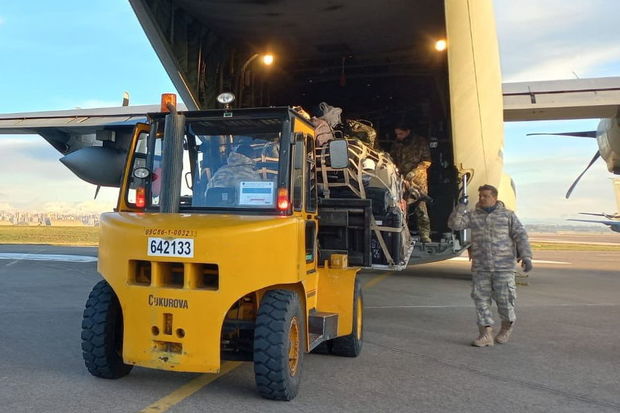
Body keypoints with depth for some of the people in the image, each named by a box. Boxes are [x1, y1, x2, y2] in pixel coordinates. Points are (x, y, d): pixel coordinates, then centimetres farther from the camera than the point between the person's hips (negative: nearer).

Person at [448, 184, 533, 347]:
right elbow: (454, 224, -4)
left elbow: (520, 236, 0)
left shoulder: (508, 215, 5)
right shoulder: (473, 216, 8)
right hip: (480, 267, 2)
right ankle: (486, 334, 7)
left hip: (503, 266, -2)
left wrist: (526, 256, -10)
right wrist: (461, 207, -13)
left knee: (504, 298, -1)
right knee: (481, 298, 0)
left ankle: (508, 324, 29)